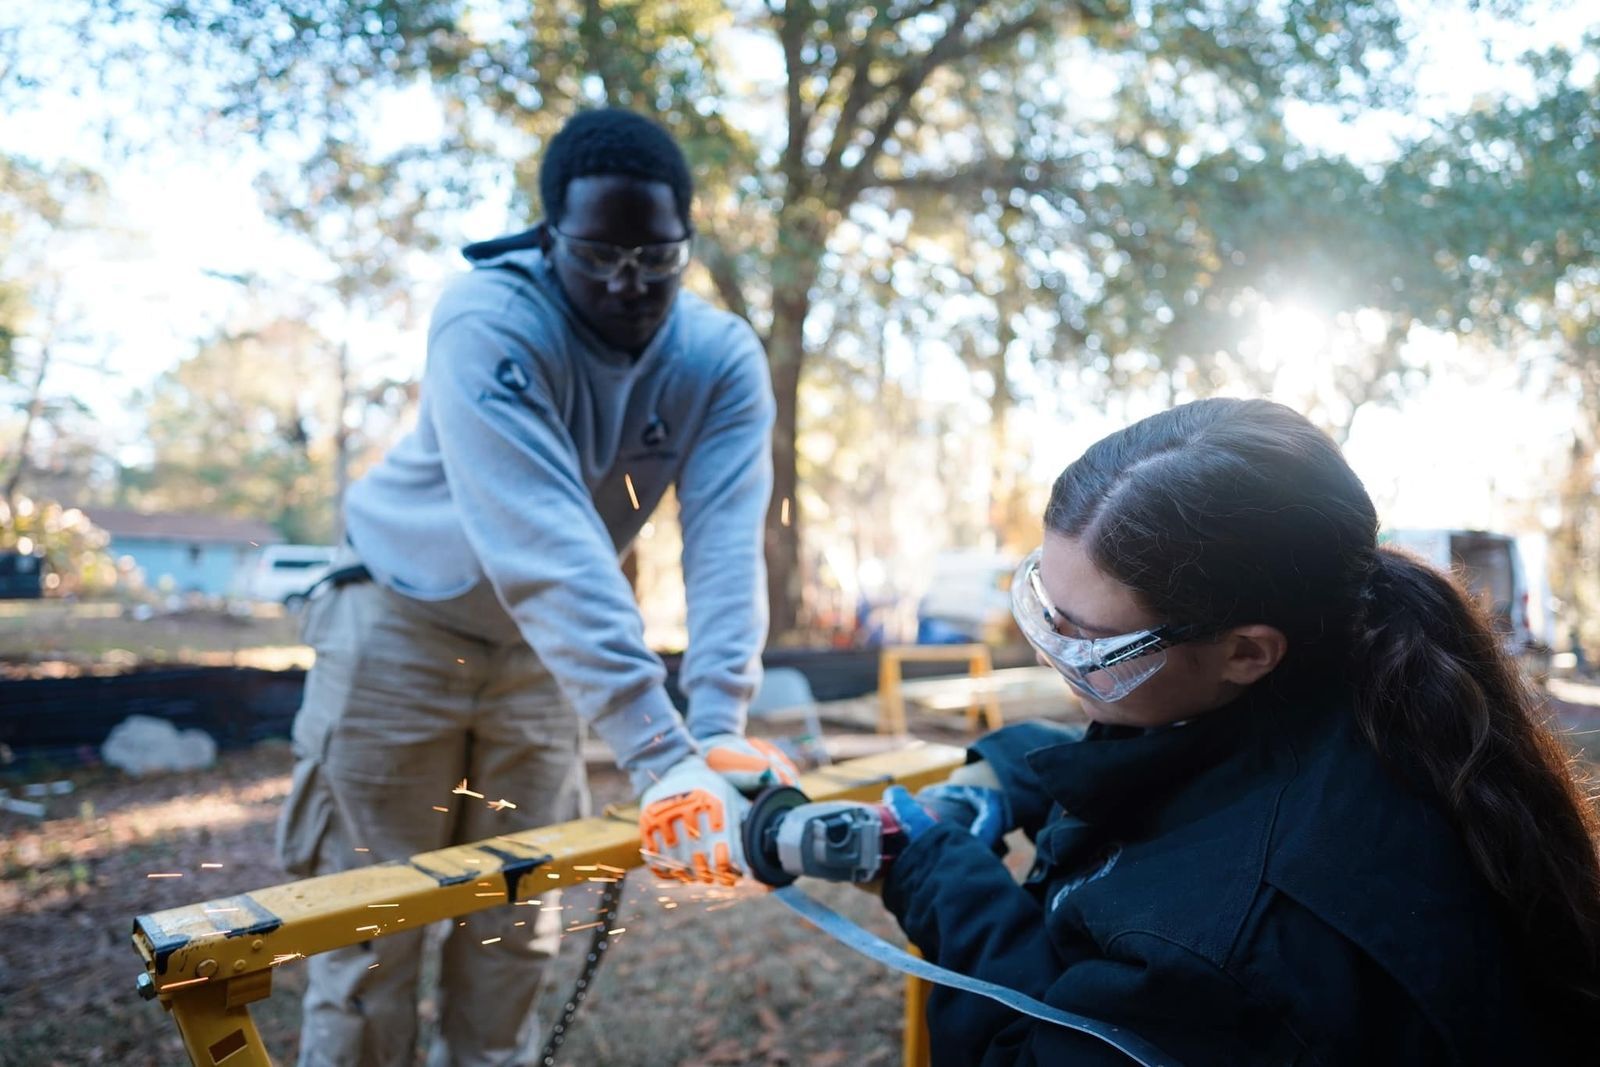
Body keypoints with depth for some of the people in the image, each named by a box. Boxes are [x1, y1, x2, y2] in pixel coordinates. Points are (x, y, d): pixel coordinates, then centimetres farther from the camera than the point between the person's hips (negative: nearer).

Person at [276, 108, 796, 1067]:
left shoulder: (725, 361, -15)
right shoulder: (488, 322, -30)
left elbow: (727, 546, -26)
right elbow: (545, 547, -40)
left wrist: (719, 729, -40)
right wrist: (659, 753, -47)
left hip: (544, 648, 4)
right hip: (405, 618, -4)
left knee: (518, 931, 9)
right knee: (371, 925, 2)